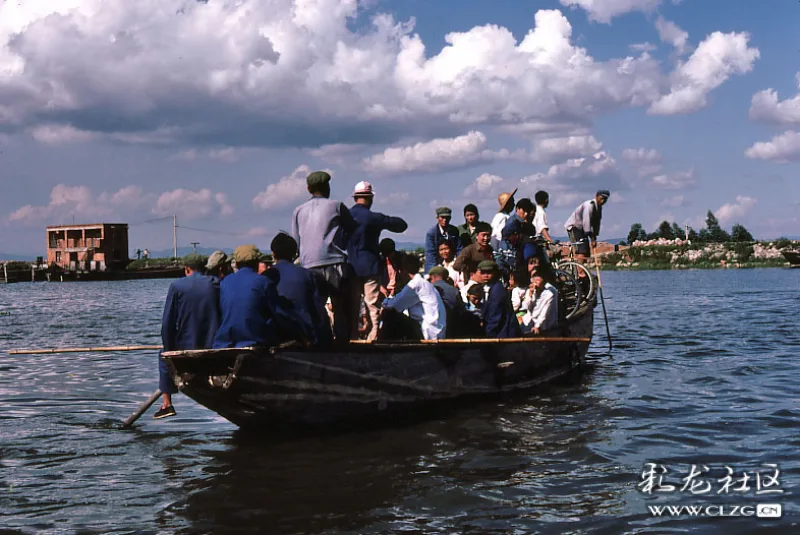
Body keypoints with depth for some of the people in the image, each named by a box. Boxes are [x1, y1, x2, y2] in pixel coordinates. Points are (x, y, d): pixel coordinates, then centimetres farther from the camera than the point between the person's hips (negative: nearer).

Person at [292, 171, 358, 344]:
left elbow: (296, 241, 18)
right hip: (334, 263, -3)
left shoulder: (299, 211, 14)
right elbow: (353, 228, 14)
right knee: (341, 306, 3)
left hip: (309, 266, 3)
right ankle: (342, 339, -4)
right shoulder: (336, 206, 4)